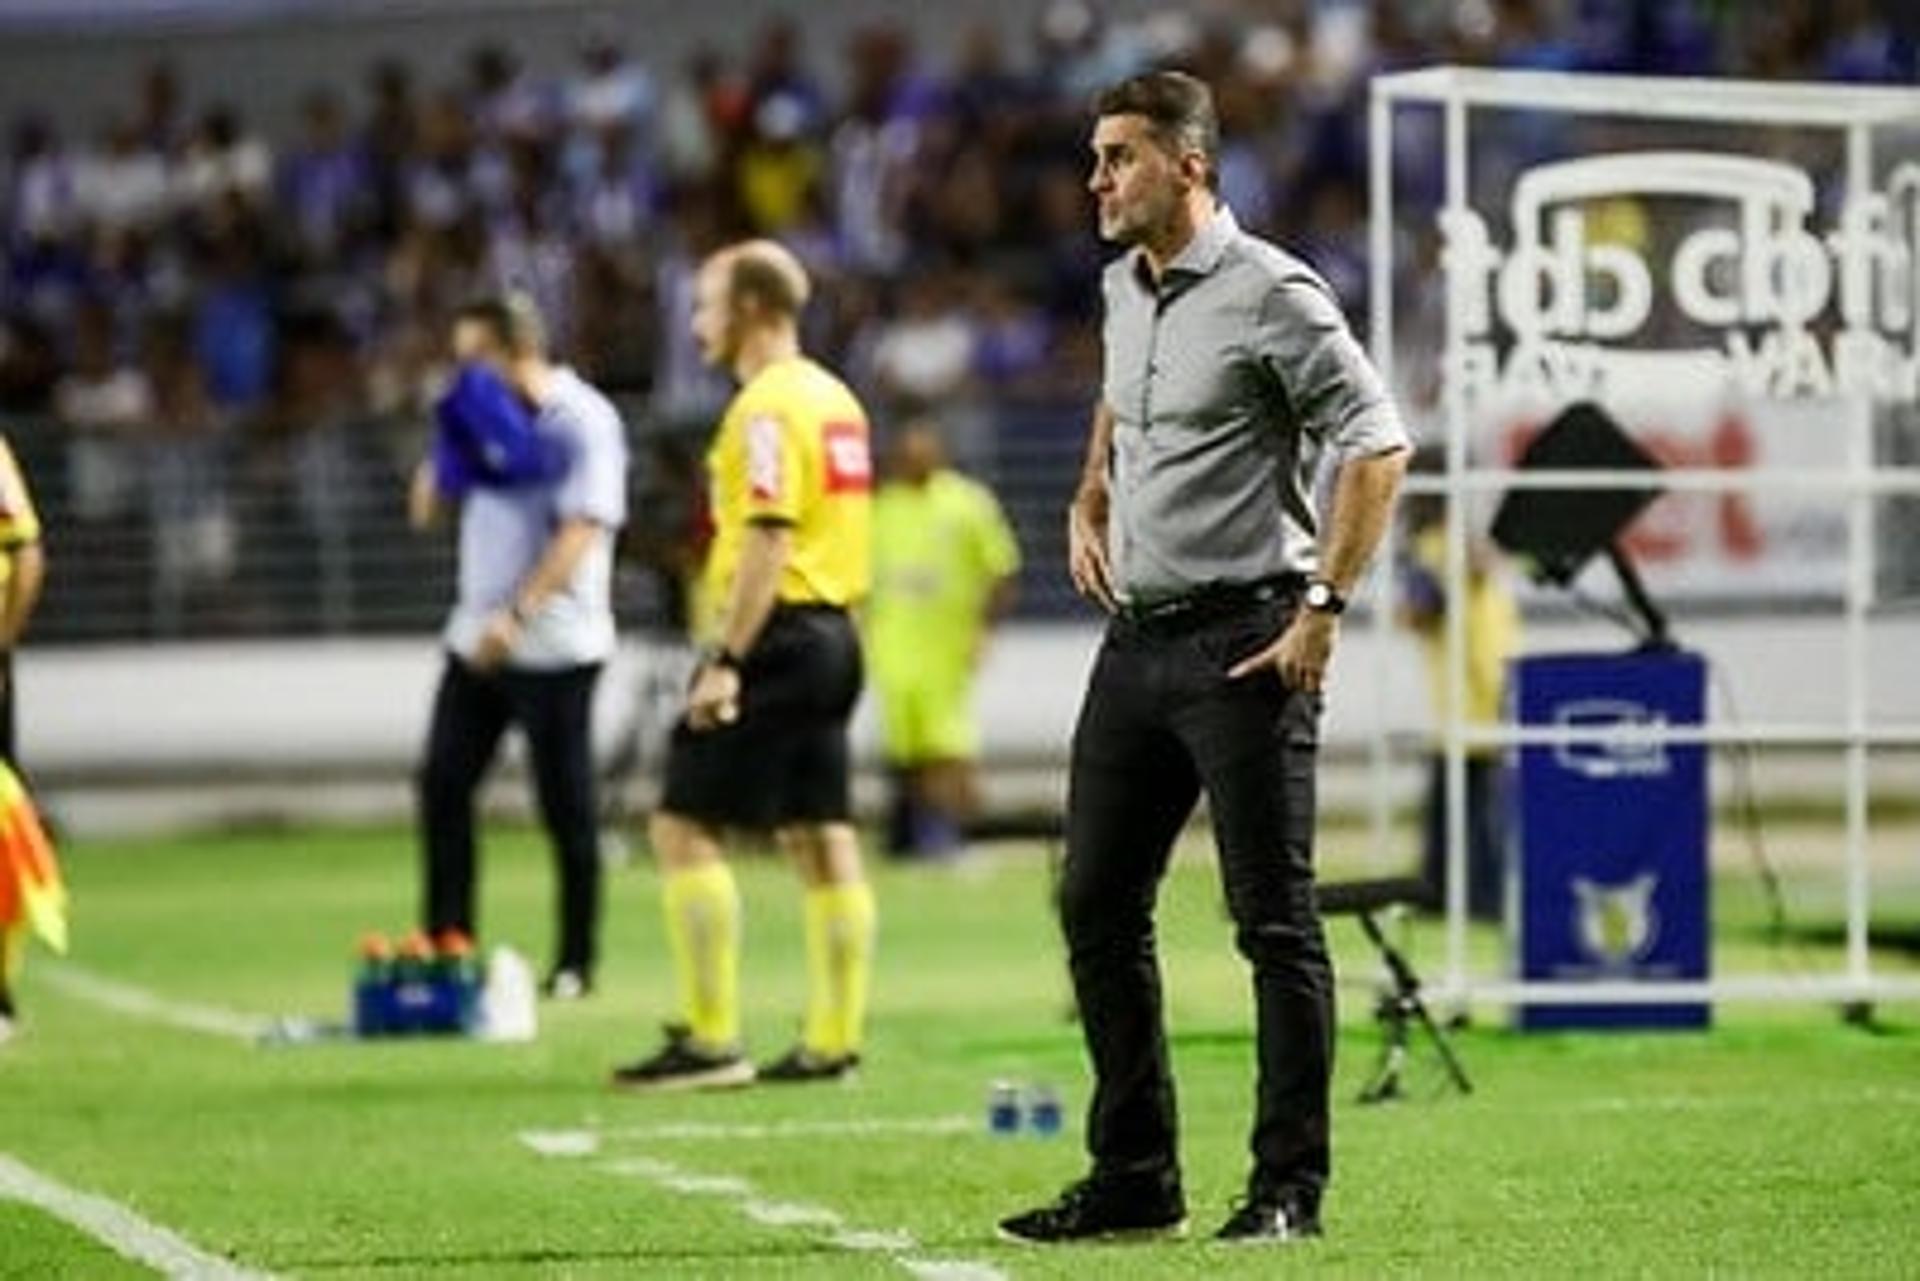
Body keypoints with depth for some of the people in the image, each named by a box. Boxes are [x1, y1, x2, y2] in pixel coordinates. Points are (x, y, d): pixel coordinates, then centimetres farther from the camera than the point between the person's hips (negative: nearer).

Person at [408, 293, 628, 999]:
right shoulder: (485, 413, 11)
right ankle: (445, 942, 8)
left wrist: (518, 614, -28)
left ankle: (576, 963, 6)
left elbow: (582, 531, -19)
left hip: (552, 647, -7)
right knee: (442, 783, 2)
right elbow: (428, 504, 15)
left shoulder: (583, 422, -11)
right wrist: (447, 456, -5)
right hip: (477, 637, 7)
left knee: (566, 808, -2)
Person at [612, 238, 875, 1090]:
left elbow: (769, 539, -21)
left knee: (684, 828, -7)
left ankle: (710, 1041, -10)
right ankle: (834, 1040, 9)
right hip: (832, 632, 10)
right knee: (822, 837, 9)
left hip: (777, 636, -10)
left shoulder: (769, 405, -13)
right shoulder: (833, 398, 16)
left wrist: (725, 659, -23)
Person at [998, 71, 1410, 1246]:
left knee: (1275, 921, -4)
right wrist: (1090, 499, 22)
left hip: (1243, 643, -8)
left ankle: (1291, 1186, 0)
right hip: (1136, 640, 8)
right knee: (1099, 910, 8)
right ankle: (1135, 1179, 14)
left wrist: (1326, 604, -18)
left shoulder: (1270, 296, -11)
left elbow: (1376, 444, -14)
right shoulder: (1125, 290, 13)